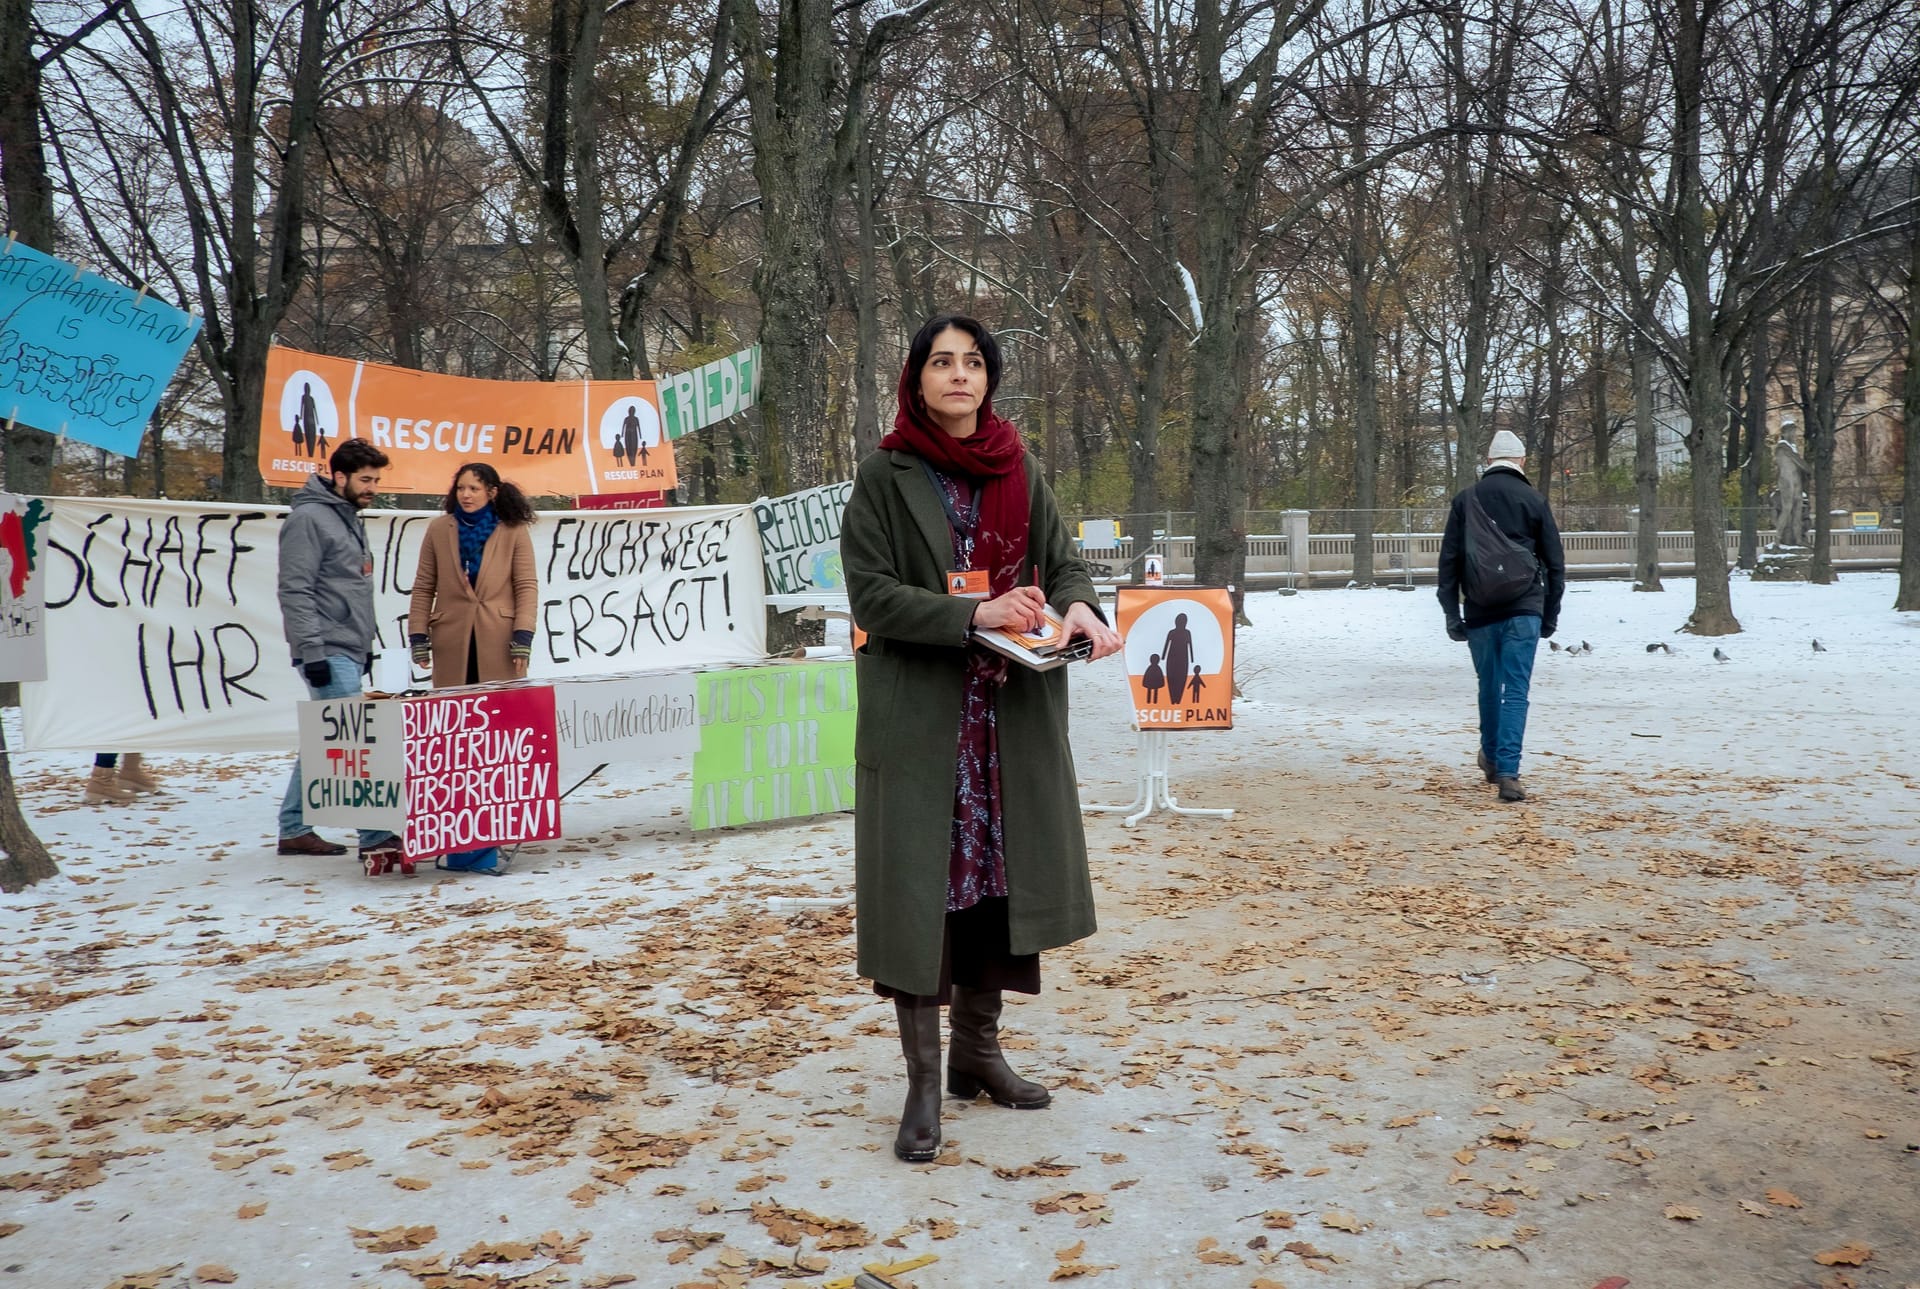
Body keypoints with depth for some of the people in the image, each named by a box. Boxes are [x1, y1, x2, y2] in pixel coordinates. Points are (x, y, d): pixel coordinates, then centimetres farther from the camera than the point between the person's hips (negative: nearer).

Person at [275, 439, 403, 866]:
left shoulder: (349, 519, 19)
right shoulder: (308, 518, -10)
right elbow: (295, 592, -17)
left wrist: (365, 644, 23)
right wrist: (312, 651, -21)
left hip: (349, 653, 10)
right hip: (328, 654, -10)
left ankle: (294, 830, 20)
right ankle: (376, 837, -12)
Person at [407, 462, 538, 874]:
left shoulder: (513, 532, 5)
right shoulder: (439, 531, 10)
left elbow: (527, 586, 2)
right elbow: (423, 588, 9)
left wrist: (523, 636, -7)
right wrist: (419, 637, 2)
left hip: (498, 645, -1)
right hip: (452, 644, 1)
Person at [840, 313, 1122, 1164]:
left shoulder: (1017, 471, 10)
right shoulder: (884, 477, -3)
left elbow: (1062, 560, 9)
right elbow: (870, 591, -10)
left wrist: (1076, 606, -14)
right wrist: (975, 613, -20)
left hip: (1013, 711, 5)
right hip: (918, 714, -4)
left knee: (1001, 872, 9)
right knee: (919, 886, -4)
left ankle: (977, 1051, 26)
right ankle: (923, 1086, 5)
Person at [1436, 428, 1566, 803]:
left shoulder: (1465, 500, 4)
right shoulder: (1534, 501, 2)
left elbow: (1449, 561, 2)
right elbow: (1555, 563, 4)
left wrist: (1452, 614, 5)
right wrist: (1550, 615, 13)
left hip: (1480, 613, 2)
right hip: (1524, 610, -2)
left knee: (1489, 686, 18)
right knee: (1516, 691, -4)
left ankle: (1491, 758, 33)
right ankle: (1508, 772, -12)